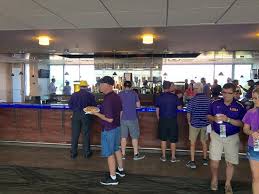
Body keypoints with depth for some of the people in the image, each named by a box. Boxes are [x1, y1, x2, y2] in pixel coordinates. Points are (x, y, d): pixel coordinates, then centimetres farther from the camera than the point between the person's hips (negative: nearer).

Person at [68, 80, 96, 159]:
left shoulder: (74, 95, 1)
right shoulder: (90, 95, -5)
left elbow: (70, 105, 3)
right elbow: (94, 105, -3)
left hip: (76, 115, 2)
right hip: (86, 116, -2)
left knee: (75, 134, 9)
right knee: (86, 134, 8)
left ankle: (73, 153, 17)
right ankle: (86, 153, 16)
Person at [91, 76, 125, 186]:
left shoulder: (108, 99, -26)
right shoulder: (116, 96, 3)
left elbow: (109, 119, -27)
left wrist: (96, 113, -19)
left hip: (109, 129, -9)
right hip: (117, 127, 9)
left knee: (109, 153, 4)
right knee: (116, 149, 24)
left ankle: (112, 178, 16)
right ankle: (120, 170, 39)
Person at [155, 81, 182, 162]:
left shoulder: (159, 97, -3)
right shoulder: (174, 96, -9)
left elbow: (157, 110, 2)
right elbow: (179, 107, -4)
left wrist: (158, 119, 16)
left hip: (163, 120, 2)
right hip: (172, 120, -1)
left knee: (163, 139, 12)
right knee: (173, 140, 9)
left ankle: (163, 156, 18)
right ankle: (173, 157, 17)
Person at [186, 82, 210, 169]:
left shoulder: (193, 99, -17)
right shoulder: (208, 99, -6)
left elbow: (188, 112, -11)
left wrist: (189, 121, 6)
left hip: (194, 124, -4)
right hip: (205, 123, 4)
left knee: (192, 143, 9)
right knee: (204, 142, 19)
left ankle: (192, 162, 12)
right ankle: (205, 159, 31)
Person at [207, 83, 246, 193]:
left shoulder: (239, 107, -7)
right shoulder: (215, 103, -2)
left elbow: (241, 123, -10)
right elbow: (208, 116, 8)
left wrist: (228, 119, -24)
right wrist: (214, 118, -15)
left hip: (232, 137, -1)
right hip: (216, 135, 1)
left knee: (230, 162, 9)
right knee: (214, 160, 2)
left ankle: (228, 184, 31)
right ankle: (214, 179, 30)